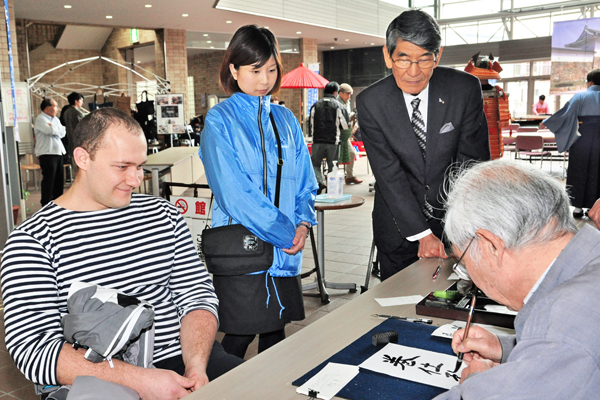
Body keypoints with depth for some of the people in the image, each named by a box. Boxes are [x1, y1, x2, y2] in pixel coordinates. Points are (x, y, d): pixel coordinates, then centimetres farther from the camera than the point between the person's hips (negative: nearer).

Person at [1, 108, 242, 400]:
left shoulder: (163, 214, 10)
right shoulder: (33, 240, -3)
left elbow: (197, 294, 8)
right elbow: (33, 348, -11)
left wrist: (196, 365, -11)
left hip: (182, 357, 4)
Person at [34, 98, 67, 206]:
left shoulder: (55, 119, 19)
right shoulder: (40, 119, -6)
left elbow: (63, 132, 6)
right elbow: (51, 130, -21)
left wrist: (53, 128, -10)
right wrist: (58, 129, -1)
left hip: (58, 152, 8)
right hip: (47, 153, -8)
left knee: (59, 180, 10)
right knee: (48, 180, -7)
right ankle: (46, 205, -1)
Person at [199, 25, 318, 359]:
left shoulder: (286, 120, 13)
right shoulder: (220, 121, -5)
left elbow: (305, 182, 14)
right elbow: (235, 194, -14)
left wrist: (304, 222, -5)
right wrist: (285, 232, -14)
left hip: (286, 251, 5)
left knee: (276, 331, 14)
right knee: (241, 335, 0)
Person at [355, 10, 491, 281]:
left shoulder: (466, 89, -12)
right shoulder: (370, 102, -13)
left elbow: (472, 163, -12)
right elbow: (389, 175, -16)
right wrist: (422, 234, -24)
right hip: (398, 227, 0)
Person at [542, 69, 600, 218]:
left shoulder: (580, 96, -6)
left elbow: (565, 112, -7)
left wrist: (546, 122, 2)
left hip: (582, 140, -3)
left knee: (579, 172, 5)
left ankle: (578, 207, 6)